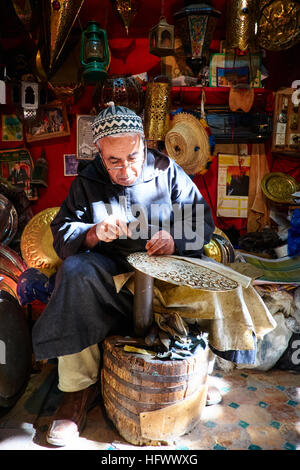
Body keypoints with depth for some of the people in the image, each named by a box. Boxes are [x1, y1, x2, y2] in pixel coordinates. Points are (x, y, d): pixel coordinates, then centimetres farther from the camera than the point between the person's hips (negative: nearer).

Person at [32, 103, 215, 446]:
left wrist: (175, 240, -20)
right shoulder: (87, 182, 6)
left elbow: (203, 222, 2)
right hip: (110, 270, 0)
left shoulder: (168, 172, 5)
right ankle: (80, 388, -15)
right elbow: (61, 235, -1)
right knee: (73, 272, -30)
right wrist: (94, 234, -23)